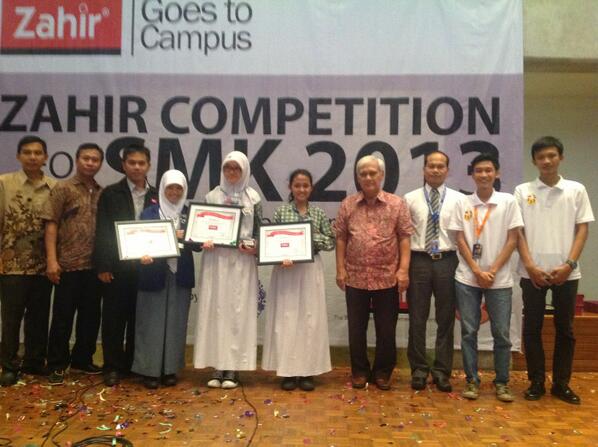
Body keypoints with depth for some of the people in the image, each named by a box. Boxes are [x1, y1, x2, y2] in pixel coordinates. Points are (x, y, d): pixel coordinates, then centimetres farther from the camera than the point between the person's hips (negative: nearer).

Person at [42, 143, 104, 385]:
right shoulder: (62, 189, -2)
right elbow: (51, 225, -7)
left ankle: (82, 359, 27)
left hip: (95, 266, 5)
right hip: (69, 265, -4)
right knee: (63, 316, 4)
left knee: (91, 315, 12)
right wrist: (51, 260, -15)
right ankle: (57, 365, 16)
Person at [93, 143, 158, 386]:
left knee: (139, 318, 9)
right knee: (114, 318, 4)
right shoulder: (110, 194, 1)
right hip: (117, 266, -2)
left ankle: (135, 364, 21)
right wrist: (102, 266, -9)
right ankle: (113, 367, 14)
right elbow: (102, 231, -3)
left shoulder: (156, 196, 8)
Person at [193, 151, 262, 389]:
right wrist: (204, 242, -10)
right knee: (215, 309, 1)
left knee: (239, 311, 0)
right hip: (216, 259, 1)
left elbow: (259, 229, 6)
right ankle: (217, 366, 10)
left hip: (242, 260, -1)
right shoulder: (212, 196, 8)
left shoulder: (253, 197, 5)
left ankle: (233, 368, 7)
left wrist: (253, 246, -12)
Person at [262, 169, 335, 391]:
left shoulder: (319, 213, 5)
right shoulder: (281, 212, 2)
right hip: (285, 270, -1)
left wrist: (310, 236, -12)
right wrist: (281, 257, -17)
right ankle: (288, 371, 12)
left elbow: (331, 242, 3)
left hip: (311, 271, 1)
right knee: (285, 319, 1)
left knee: (310, 319, 4)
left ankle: (307, 371, 14)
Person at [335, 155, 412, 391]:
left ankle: (382, 372, 25)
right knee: (356, 329, 10)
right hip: (355, 277, 1)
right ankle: (360, 371, 26)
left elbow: (404, 238, -2)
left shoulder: (397, 204, -1)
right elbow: (341, 238, 5)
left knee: (386, 330, 8)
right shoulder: (347, 205, 3)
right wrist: (340, 269, -1)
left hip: (387, 277, -1)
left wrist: (403, 270, -9)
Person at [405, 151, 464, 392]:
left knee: (446, 319, 8)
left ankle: (442, 371, 22)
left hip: (447, 262, 0)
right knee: (417, 319, 7)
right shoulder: (410, 199, 4)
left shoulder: (458, 199, 3)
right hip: (419, 261, 0)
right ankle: (419, 369, 21)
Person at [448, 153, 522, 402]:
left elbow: (512, 240, -1)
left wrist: (493, 271, -8)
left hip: (500, 279, 0)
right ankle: (472, 380, 16)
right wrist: (477, 271, -7)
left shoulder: (508, 202, 1)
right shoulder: (463, 203, 3)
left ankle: (502, 382, 20)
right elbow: (461, 241, 1)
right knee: (468, 331, 5)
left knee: (502, 333, 5)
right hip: (467, 278, 1)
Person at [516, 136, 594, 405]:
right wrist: (530, 266, -8)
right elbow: (517, 232, 0)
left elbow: (582, 229, 2)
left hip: (566, 272, 1)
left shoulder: (576, 190, 5)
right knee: (532, 328, 4)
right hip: (532, 272, 0)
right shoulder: (523, 191, 3)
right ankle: (536, 382, 15)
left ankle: (561, 384, 19)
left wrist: (569, 265, -8)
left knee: (565, 329, 7)